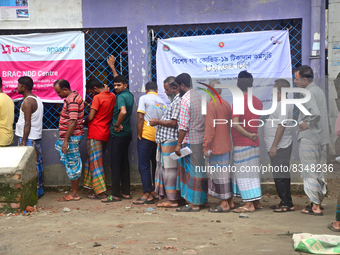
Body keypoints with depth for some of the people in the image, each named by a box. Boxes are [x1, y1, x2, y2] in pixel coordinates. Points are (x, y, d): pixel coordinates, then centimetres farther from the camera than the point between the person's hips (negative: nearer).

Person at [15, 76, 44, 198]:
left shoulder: (27, 102, -17)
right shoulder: (37, 99, 12)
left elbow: (27, 123, -20)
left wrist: (23, 142, -18)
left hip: (29, 139, -9)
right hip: (37, 137, 9)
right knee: (37, 164, 14)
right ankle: (39, 190, 21)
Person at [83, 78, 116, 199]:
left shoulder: (97, 98, -13)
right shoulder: (112, 96, 8)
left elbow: (90, 117, -13)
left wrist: (84, 123, 6)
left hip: (95, 134, -8)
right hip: (105, 133, 8)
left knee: (95, 162, -4)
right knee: (93, 159, 17)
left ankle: (100, 192, -4)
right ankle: (92, 185, 20)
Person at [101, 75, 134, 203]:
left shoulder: (121, 97, -18)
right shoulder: (130, 95, 9)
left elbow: (123, 111, -35)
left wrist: (117, 125, -23)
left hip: (118, 134, -9)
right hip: (127, 133, 9)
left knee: (115, 164, -4)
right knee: (124, 163, 13)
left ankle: (116, 194, -1)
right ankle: (126, 192, 18)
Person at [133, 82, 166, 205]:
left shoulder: (144, 98, -3)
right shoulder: (162, 101, 11)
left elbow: (140, 118, -10)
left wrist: (139, 135, -6)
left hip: (146, 136, -5)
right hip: (159, 137, 5)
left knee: (144, 165, -2)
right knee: (156, 164, 14)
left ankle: (147, 194, -6)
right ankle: (155, 191, 19)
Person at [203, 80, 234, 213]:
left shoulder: (211, 104, -14)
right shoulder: (227, 104, 10)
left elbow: (210, 127, -18)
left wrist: (206, 147, -14)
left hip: (217, 146, -8)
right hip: (226, 145, 8)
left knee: (220, 175, -2)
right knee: (227, 174, 13)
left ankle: (224, 204, 3)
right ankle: (230, 202, 19)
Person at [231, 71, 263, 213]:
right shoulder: (257, 101, 7)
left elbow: (235, 123, -23)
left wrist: (248, 135, -15)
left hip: (242, 143, -7)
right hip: (255, 143, 7)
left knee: (244, 173, -2)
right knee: (253, 173, 14)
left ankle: (249, 204, 0)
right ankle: (256, 201, 19)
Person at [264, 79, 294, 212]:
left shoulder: (283, 105, -16)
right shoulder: (284, 104, 16)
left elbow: (281, 126, -22)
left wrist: (274, 146, -22)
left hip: (280, 147, -10)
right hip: (280, 146, 10)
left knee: (281, 176, -5)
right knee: (281, 175, 14)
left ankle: (287, 204, 1)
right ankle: (285, 202, 22)